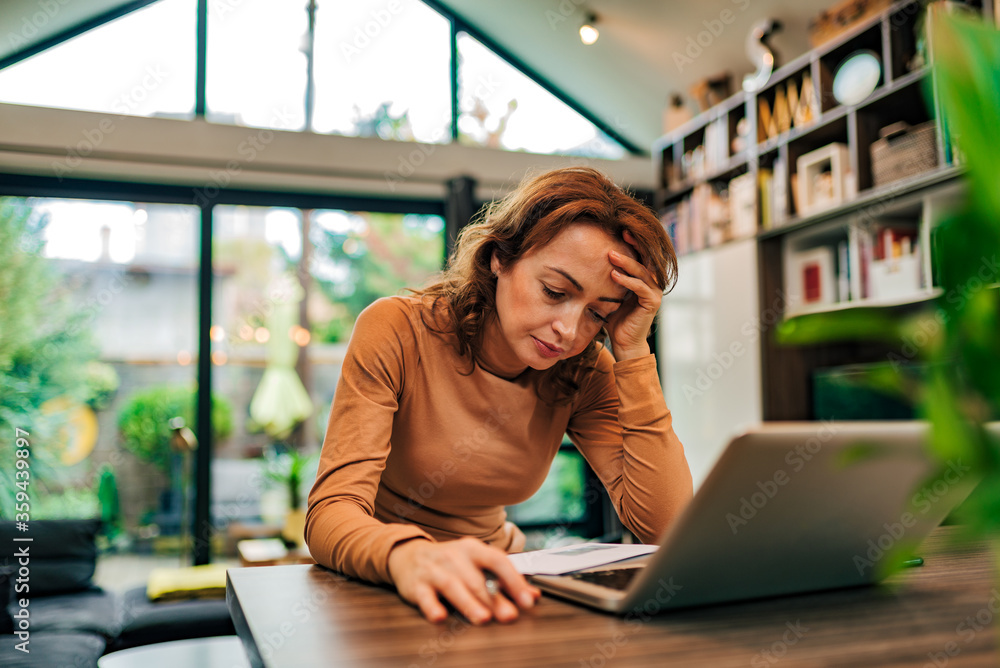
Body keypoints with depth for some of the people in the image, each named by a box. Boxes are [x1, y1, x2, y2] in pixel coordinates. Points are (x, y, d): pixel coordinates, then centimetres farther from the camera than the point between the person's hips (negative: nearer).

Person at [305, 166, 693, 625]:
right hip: (376, 584, -2)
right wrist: (407, 555, -47)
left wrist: (634, 352, -21)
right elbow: (331, 514, -24)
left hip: (488, 593, 2)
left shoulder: (585, 373, -7)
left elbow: (665, 526, -17)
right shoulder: (398, 332, -17)